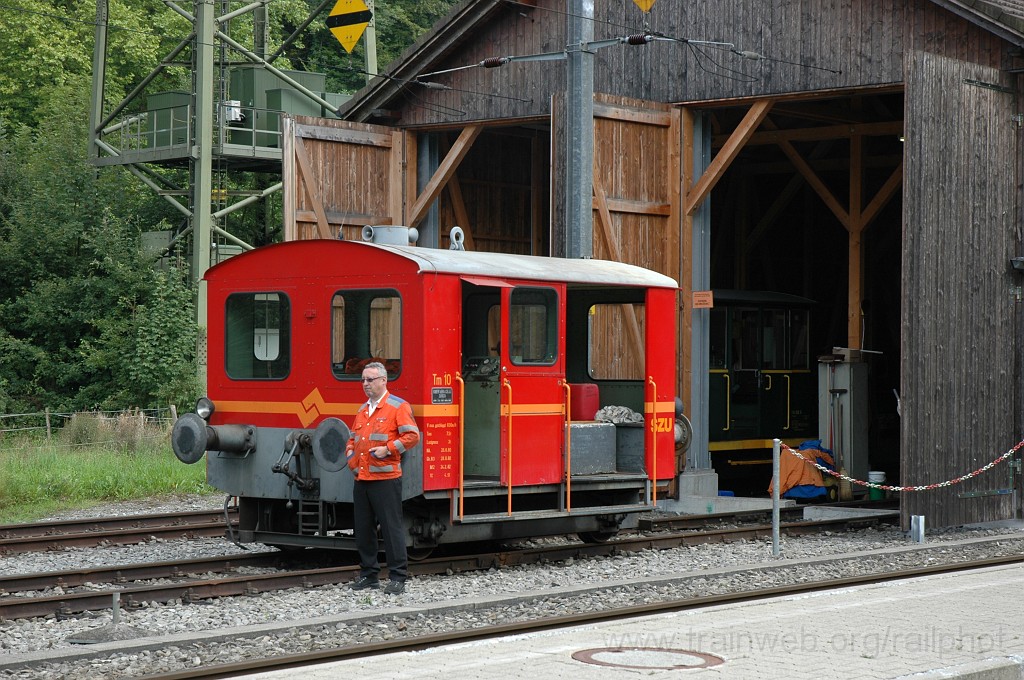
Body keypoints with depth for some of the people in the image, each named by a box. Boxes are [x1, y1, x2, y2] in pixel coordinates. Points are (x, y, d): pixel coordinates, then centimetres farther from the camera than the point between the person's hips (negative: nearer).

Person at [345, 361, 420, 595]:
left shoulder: (397, 406, -3)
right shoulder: (363, 410, 19)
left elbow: (412, 435, -12)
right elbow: (353, 438, 30)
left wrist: (388, 449, -16)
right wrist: (350, 454, 12)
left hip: (385, 479, -7)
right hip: (361, 479, 8)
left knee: (391, 527, -6)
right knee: (363, 529, 10)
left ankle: (398, 577, -2)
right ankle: (368, 574, 20)